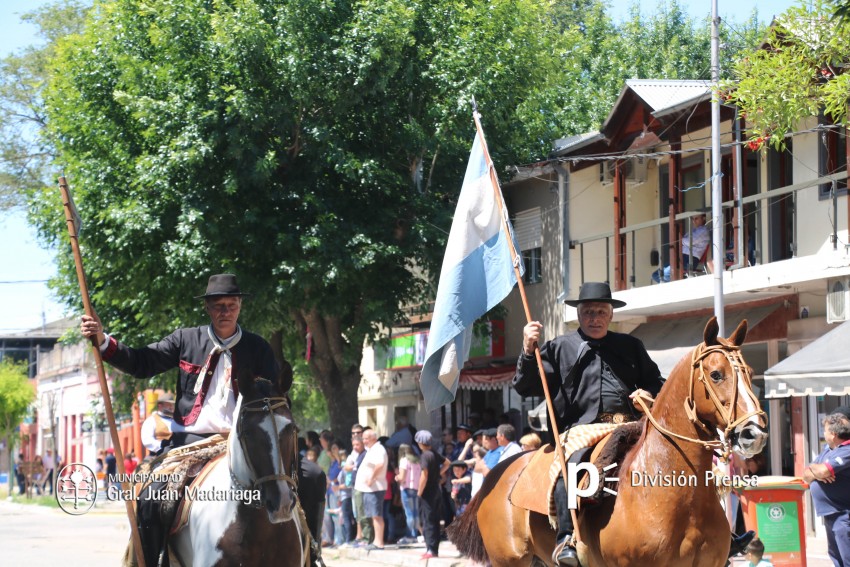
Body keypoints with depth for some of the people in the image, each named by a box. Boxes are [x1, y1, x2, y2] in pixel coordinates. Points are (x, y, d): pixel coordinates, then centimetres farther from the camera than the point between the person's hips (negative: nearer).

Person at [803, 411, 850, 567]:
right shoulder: (828, 449, 14)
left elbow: (823, 470, -30)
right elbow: (806, 474, 12)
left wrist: (813, 468, -6)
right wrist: (815, 474, -12)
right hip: (831, 514, 10)